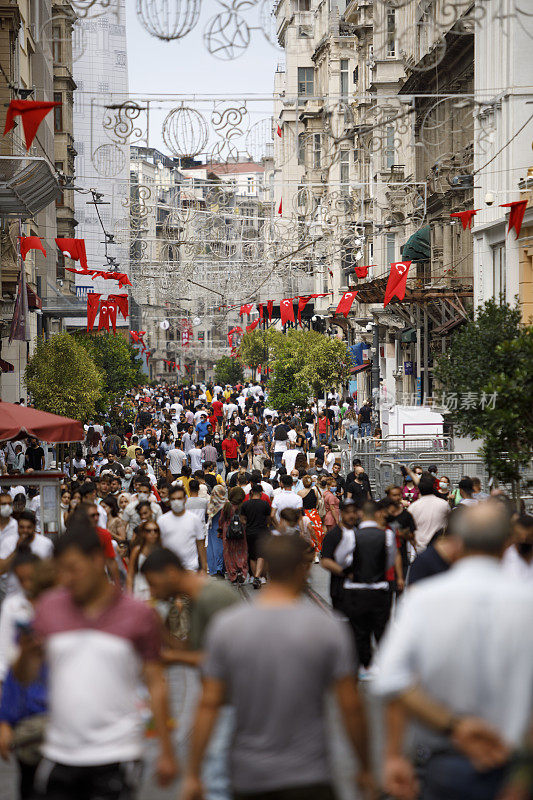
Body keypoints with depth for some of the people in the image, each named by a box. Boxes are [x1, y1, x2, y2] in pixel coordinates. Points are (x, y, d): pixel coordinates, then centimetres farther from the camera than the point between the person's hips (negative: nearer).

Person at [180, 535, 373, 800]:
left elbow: (209, 704, -3)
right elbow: (350, 706, -5)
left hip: (248, 777, 3)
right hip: (308, 778, -3)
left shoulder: (225, 625, -4)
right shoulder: (328, 628, -8)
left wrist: (192, 774, 3)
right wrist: (365, 768, 8)